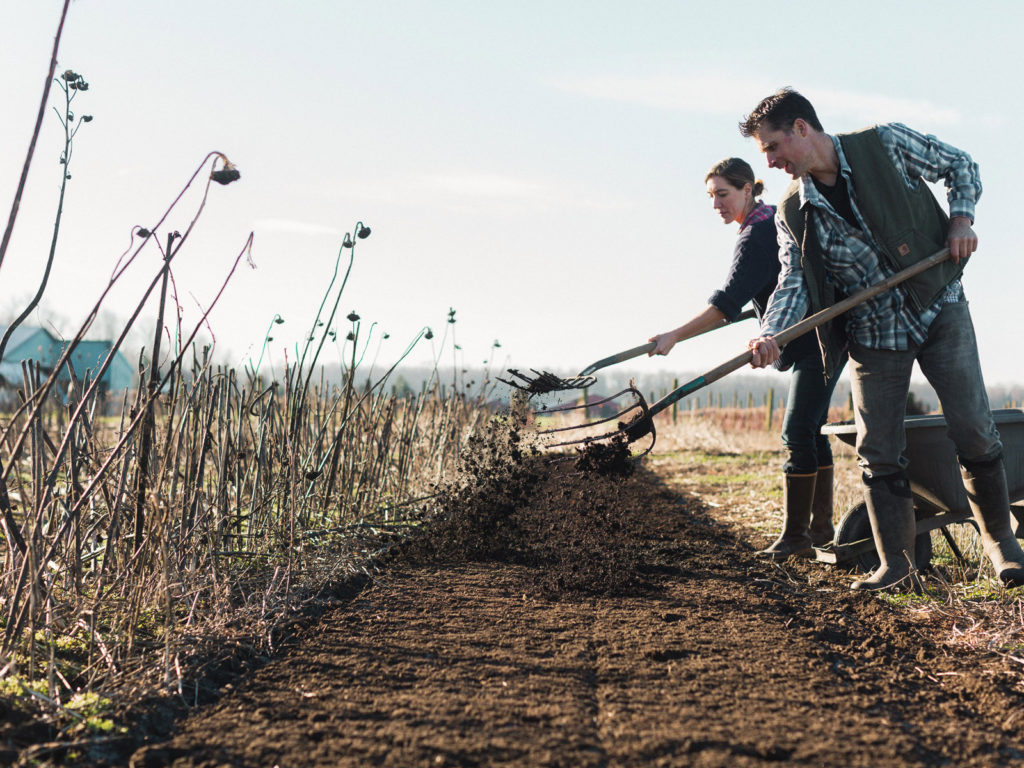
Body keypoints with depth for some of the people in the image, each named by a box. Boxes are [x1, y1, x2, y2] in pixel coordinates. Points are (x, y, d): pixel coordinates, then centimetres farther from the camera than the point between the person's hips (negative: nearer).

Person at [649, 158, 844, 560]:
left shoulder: (757, 236, -20)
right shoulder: (774, 218, 10)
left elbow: (727, 303, -30)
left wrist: (675, 336, -33)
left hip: (818, 341, -11)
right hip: (815, 339, 11)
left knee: (798, 435, -11)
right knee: (810, 432, 13)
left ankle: (795, 534, -9)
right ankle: (821, 528, 19)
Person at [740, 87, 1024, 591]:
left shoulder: (886, 144, -6)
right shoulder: (793, 214, -1)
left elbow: (959, 166, 6)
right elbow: (793, 282, -9)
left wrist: (961, 217, -11)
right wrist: (769, 335, -27)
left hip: (939, 308, -2)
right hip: (872, 335, 2)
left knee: (973, 430, -4)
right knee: (878, 453, -2)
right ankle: (897, 567, 9)